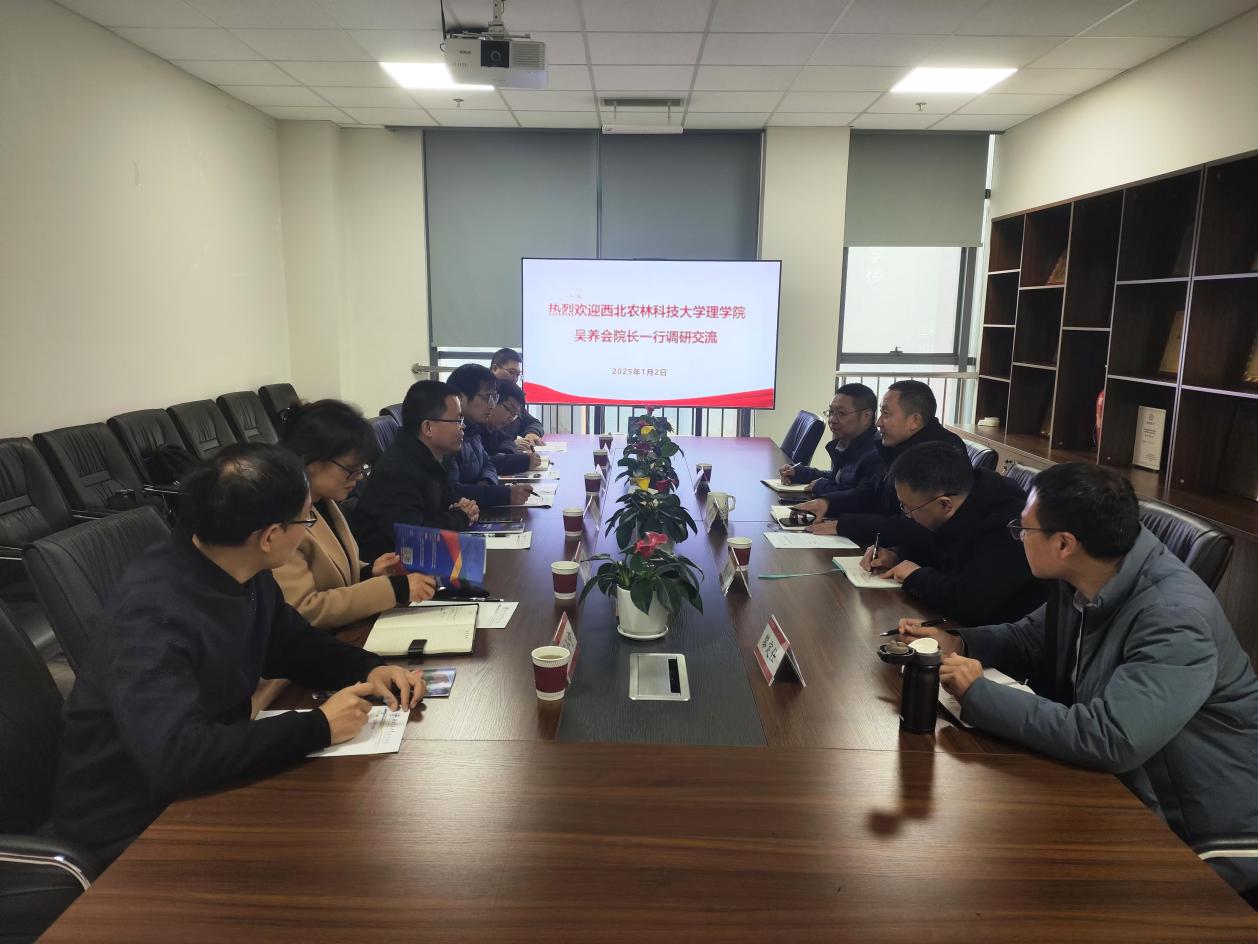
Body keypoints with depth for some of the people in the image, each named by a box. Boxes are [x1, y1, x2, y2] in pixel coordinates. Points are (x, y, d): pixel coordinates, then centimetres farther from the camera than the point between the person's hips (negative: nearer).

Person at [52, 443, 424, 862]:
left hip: (204, 781, 8)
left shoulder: (244, 574, -6)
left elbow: (293, 643, 10)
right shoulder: (154, 612, -32)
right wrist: (317, 727, -31)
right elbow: (178, 757, -40)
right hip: (133, 820, -7)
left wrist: (369, 668, -8)